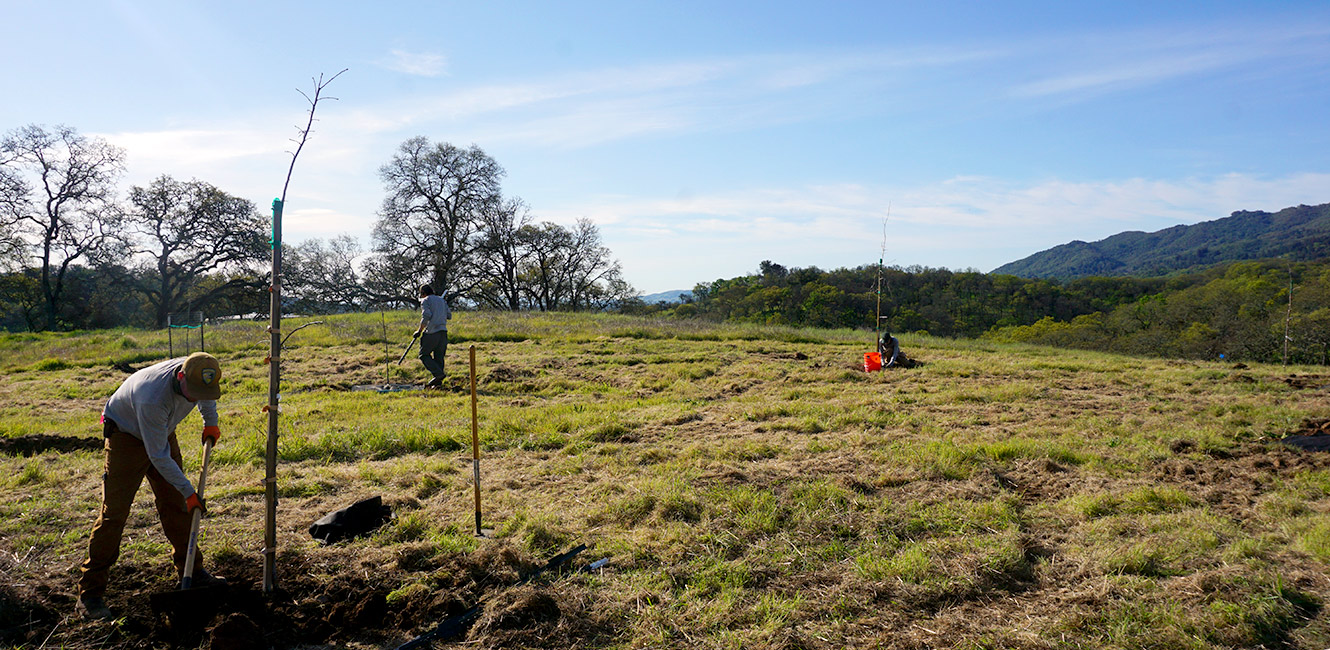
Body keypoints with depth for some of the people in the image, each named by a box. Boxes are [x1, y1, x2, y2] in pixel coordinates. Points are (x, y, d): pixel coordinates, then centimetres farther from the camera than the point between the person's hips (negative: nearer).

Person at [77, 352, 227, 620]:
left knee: (175, 505, 8)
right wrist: (189, 491, -24)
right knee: (115, 511, -10)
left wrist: (211, 422, 12)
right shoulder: (152, 399, -40)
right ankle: (90, 593, -1)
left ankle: (191, 570, 19)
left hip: (162, 432, 6)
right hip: (126, 435, -6)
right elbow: (158, 456, -30)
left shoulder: (197, 373, -23)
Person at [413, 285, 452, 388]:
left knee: (424, 355, 3)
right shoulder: (442, 300, 21)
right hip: (443, 330, 6)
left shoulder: (425, 300, 2)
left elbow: (426, 316, -12)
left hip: (432, 331, -6)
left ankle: (438, 374, -13)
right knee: (439, 356, 9)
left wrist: (419, 331, -7)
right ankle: (438, 381, 5)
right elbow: (449, 316, 18)